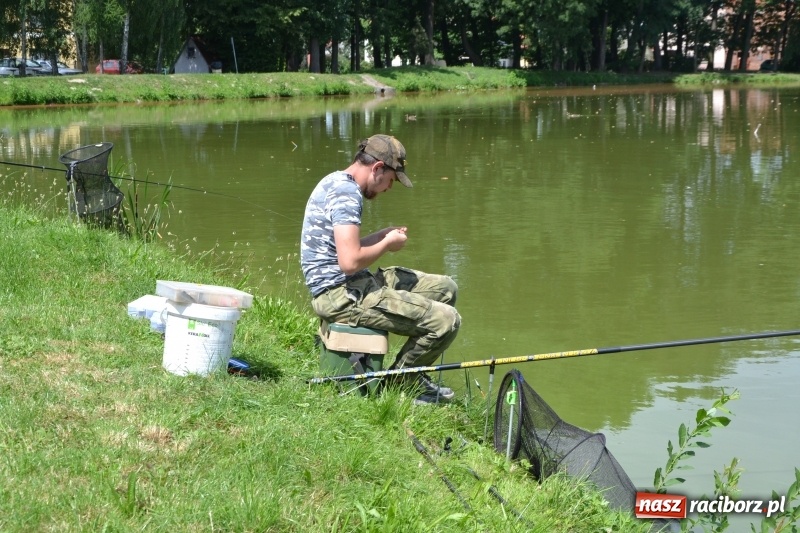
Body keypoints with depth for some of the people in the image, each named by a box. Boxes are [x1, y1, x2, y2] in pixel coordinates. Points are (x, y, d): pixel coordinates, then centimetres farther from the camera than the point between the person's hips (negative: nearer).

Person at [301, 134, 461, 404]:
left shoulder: (335, 182, 16)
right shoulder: (346, 192, -17)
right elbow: (350, 262, -27)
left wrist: (382, 235, 13)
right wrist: (387, 244, -9)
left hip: (344, 288, 11)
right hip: (341, 295, -11)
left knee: (445, 288, 14)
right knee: (446, 321, -17)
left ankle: (412, 374, 20)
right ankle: (400, 381, 6)